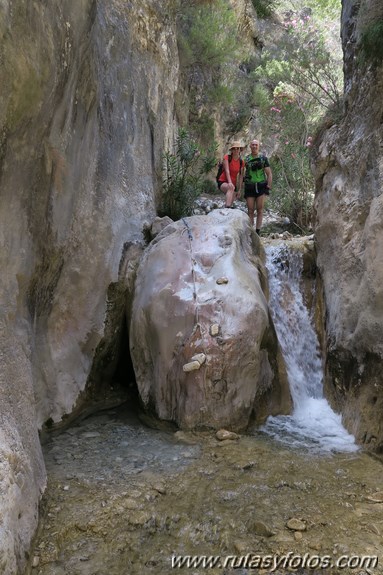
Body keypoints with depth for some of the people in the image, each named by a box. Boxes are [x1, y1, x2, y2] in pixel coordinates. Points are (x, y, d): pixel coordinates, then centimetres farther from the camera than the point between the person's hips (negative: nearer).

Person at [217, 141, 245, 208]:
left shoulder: (241, 162, 3)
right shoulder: (227, 157, -8)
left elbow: (241, 177, 1)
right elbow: (227, 170, -20)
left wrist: (239, 190, -3)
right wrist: (229, 182, -35)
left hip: (233, 184, 5)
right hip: (223, 182, -5)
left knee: (231, 203, 0)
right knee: (231, 187, -38)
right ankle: (227, 207, -53)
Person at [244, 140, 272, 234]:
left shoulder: (263, 158, 6)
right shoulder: (246, 159, 9)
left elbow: (269, 174, 5)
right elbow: (243, 173, 10)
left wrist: (268, 186, -6)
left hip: (261, 186, -1)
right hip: (250, 186, 1)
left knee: (260, 210, -3)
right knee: (250, 210, -1)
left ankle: (257, 231, 0)